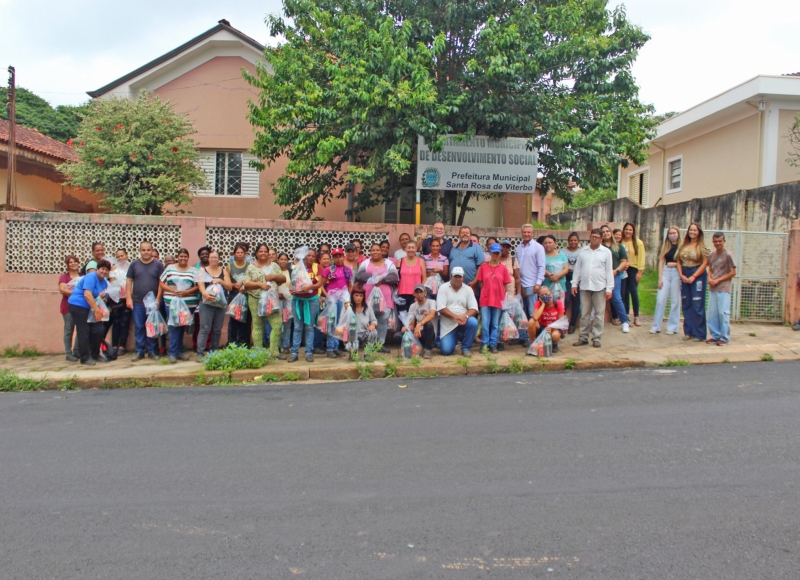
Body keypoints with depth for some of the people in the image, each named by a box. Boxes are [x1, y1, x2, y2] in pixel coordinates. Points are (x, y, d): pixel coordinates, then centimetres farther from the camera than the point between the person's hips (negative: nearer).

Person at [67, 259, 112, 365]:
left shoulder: (104, 282, 12)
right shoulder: (91, 277, -14)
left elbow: (99, 297, 13)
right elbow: (87, 294, -24)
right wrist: (97, 310, -23)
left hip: (89, 308, 9)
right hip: (78, 305, -8)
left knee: (99, 330, 3)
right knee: (84, 332, -7)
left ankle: (95, 355, 16)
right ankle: (85, 358, 0)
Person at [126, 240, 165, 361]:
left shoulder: (158, 265, 2)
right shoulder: (134, 264, 6)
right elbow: (129, 281, 7)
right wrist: (128, 298, -1)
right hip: (137, 302, 1)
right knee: (138, 327, 4)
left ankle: (151, 351, 13)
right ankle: (139, 351, 12)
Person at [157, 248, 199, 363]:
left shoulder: (193, 270, 7)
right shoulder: (169, 268, 7)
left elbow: (198, 286, 2)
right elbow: (161, 283, 6)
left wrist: (188, 291, -15)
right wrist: (173, 291, -10)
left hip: (189, 304, 1)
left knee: (182, 327, 7)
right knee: (174, 327, -5)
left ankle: (179, 351, 16)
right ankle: (173, 352, -1)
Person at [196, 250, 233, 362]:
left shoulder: (224, 270, 12)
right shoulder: (202, 270, 6)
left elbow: (230, 287, 6)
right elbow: (200, 285, -9)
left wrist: (220, 281, -12)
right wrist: (205, 294, -30)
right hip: (206, 304, -3)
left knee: (217, 330, 6)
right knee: (205, 328, -9)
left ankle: (214, 352, 14)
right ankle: (200, 353, -9)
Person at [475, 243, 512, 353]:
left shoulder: (503, 268, 1)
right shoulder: (483, 267, 1)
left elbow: (505, 285, 4)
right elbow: (481, 283, 6)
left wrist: (503, 298, 1)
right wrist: (486, 292, 0)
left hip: (498, 300, 0)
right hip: (485, 299, 0)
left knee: (495, 324, 7)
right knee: (485, 323, 2)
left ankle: (493, 344, 15)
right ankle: (485, 344, 11)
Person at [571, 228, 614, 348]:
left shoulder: (606, 252, 2)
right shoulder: (583, 251, 9)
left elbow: (609, 271, -1)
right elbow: (577, 268, 11)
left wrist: (609, 289, -6)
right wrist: (574, 284, 4)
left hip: (599, 287, -2)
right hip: (584, 287, 2)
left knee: (599, 314, 2)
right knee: (584, 314, 7)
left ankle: (596, 338, 9)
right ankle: (583, 337, 15)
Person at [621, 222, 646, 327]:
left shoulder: (638, 243, 0)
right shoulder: (620, 242, 5)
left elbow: (641, 258, -2)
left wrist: (640, 271, -7)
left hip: (633, 269, -2)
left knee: (634, 292, -7)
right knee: (625, 293, 4)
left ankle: (636, 317, 2)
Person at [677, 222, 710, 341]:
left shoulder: (702, 246, -5)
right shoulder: (683, 245, 10)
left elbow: (705, 263, -10)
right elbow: (679, 261, 9)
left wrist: (693, 276, -14)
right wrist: (681, 275, -4)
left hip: (697, 276, -5)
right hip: (684, 276, 5)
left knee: (697, 305, -4)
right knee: (686, 305, 8)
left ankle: (699, 334, 3)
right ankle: (688, 332, 17)